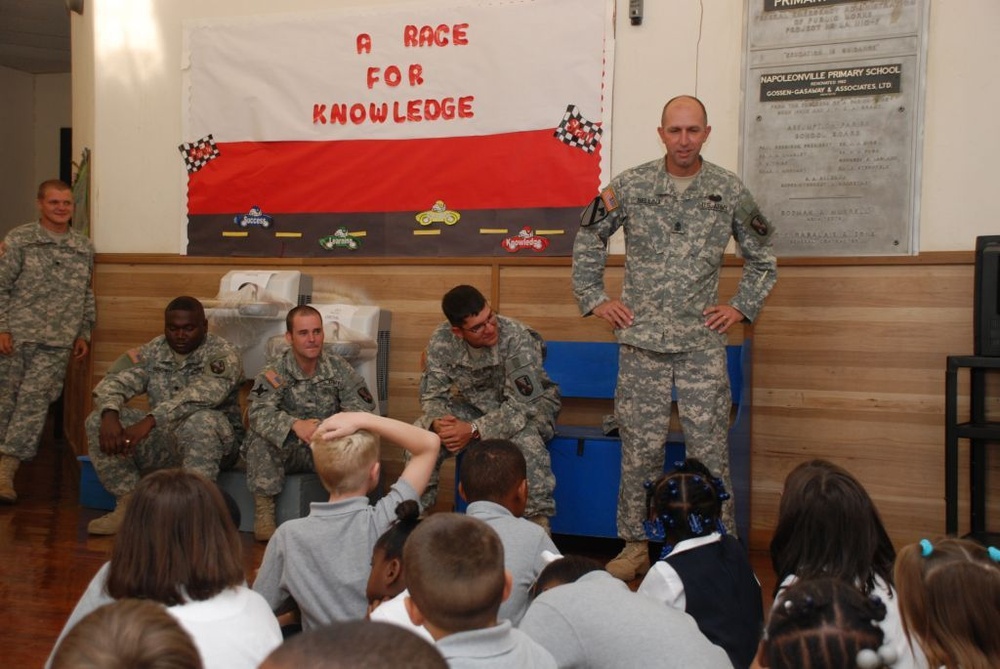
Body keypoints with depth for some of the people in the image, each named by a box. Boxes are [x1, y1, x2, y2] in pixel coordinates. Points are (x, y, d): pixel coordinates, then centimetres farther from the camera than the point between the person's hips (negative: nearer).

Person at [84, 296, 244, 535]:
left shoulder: (223, 354, -13)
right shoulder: (153, 351, 4)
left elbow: (201, 395, -32)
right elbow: (114, 382, -5)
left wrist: (149, 421, -42)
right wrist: (109, 415, -29)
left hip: (215, 444, -5)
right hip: (163, 440, 5)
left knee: (201, 421, -38)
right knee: (97, 420, -10)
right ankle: (129, 504, -7)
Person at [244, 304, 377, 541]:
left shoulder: (338, 366, -3)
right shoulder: (274, 371, -8)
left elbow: (361, 408, -11)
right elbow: (259, 412, -25)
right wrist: (295, 424, -45)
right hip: (286, 450, -1)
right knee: (260, 438, -30)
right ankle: (263, 514, -17)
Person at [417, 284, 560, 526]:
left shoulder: (518, 338, -30)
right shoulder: (442, 340, -18)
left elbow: (521, 405, -31)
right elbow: (433, 393, -11)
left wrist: (474, 430, -40)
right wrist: (438, 423, -35)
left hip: (529, 405, -4)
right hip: (474, 405, 4)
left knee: (526, 440, -37)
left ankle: (538, 522, -21)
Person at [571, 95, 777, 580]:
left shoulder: (730, 192, 4)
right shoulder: (629, 186, 2)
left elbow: (762, 258, 16)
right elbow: (587, 241, 13)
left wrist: (741, 307, 7)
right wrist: (594, 299, 7)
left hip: (703, 341, 0)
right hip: (641, 339, 0)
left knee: (709, 447, 1)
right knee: (640, 446, 4)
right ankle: (635, 545, 16)